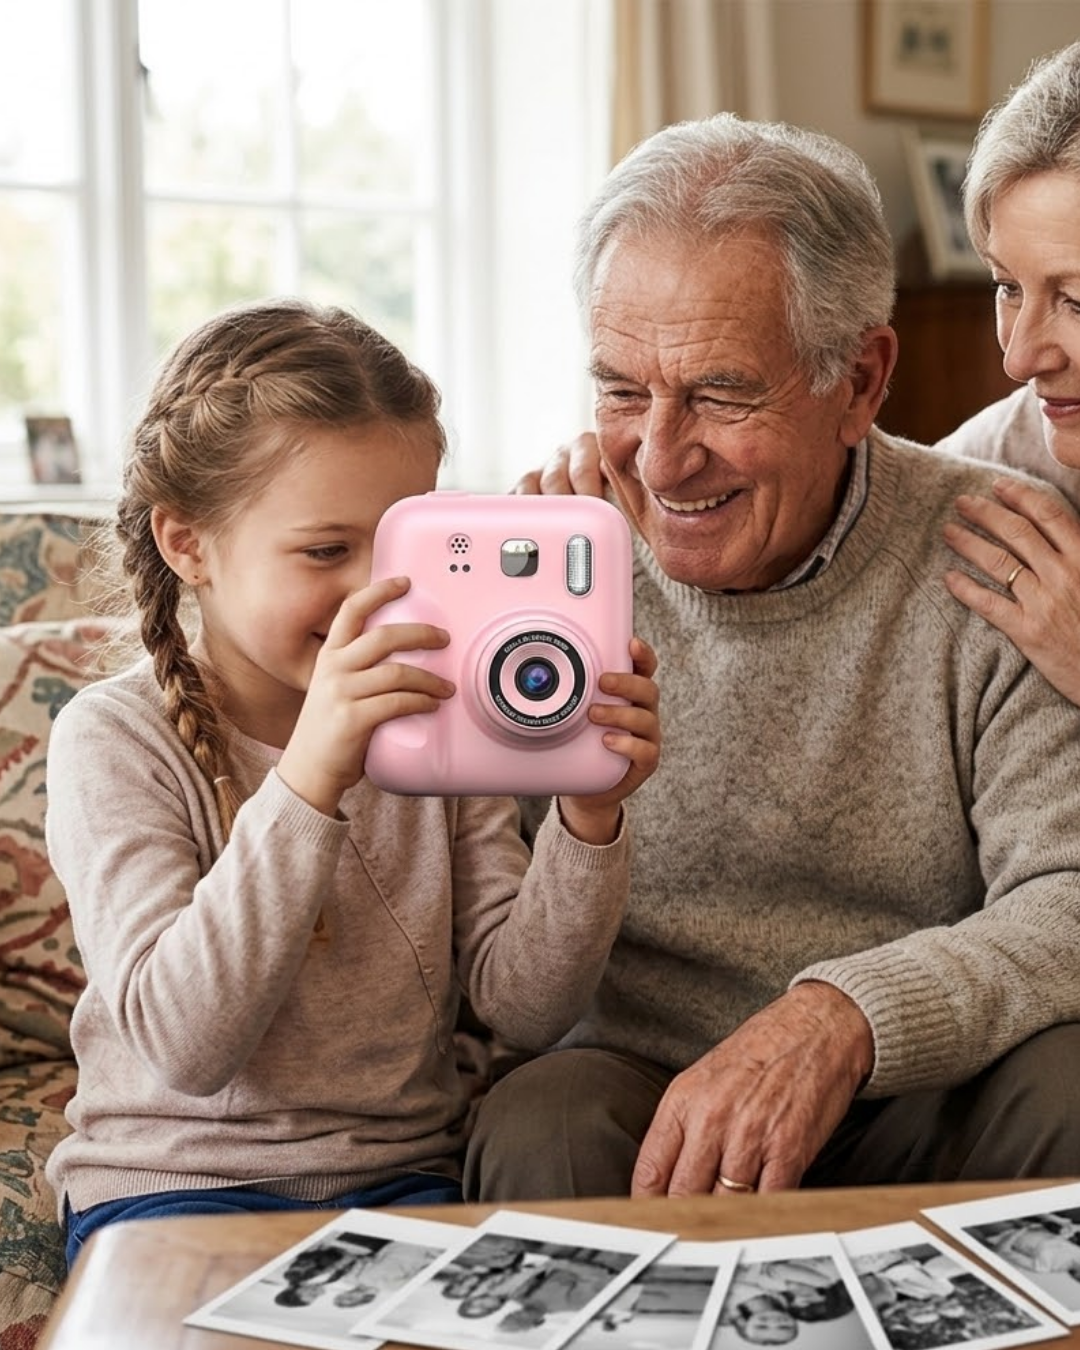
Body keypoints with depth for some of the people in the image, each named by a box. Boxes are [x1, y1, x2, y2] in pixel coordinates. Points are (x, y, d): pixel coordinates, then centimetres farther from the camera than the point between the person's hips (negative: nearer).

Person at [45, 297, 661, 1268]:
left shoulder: (435, 716, 1)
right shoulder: (115, 740, -10)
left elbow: (523, 1008, -2)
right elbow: (185, 1046, -23)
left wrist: (589, 822, -20)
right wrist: (307, 780, -33)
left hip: (403, 1177, 4)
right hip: (176, 1182, -3)